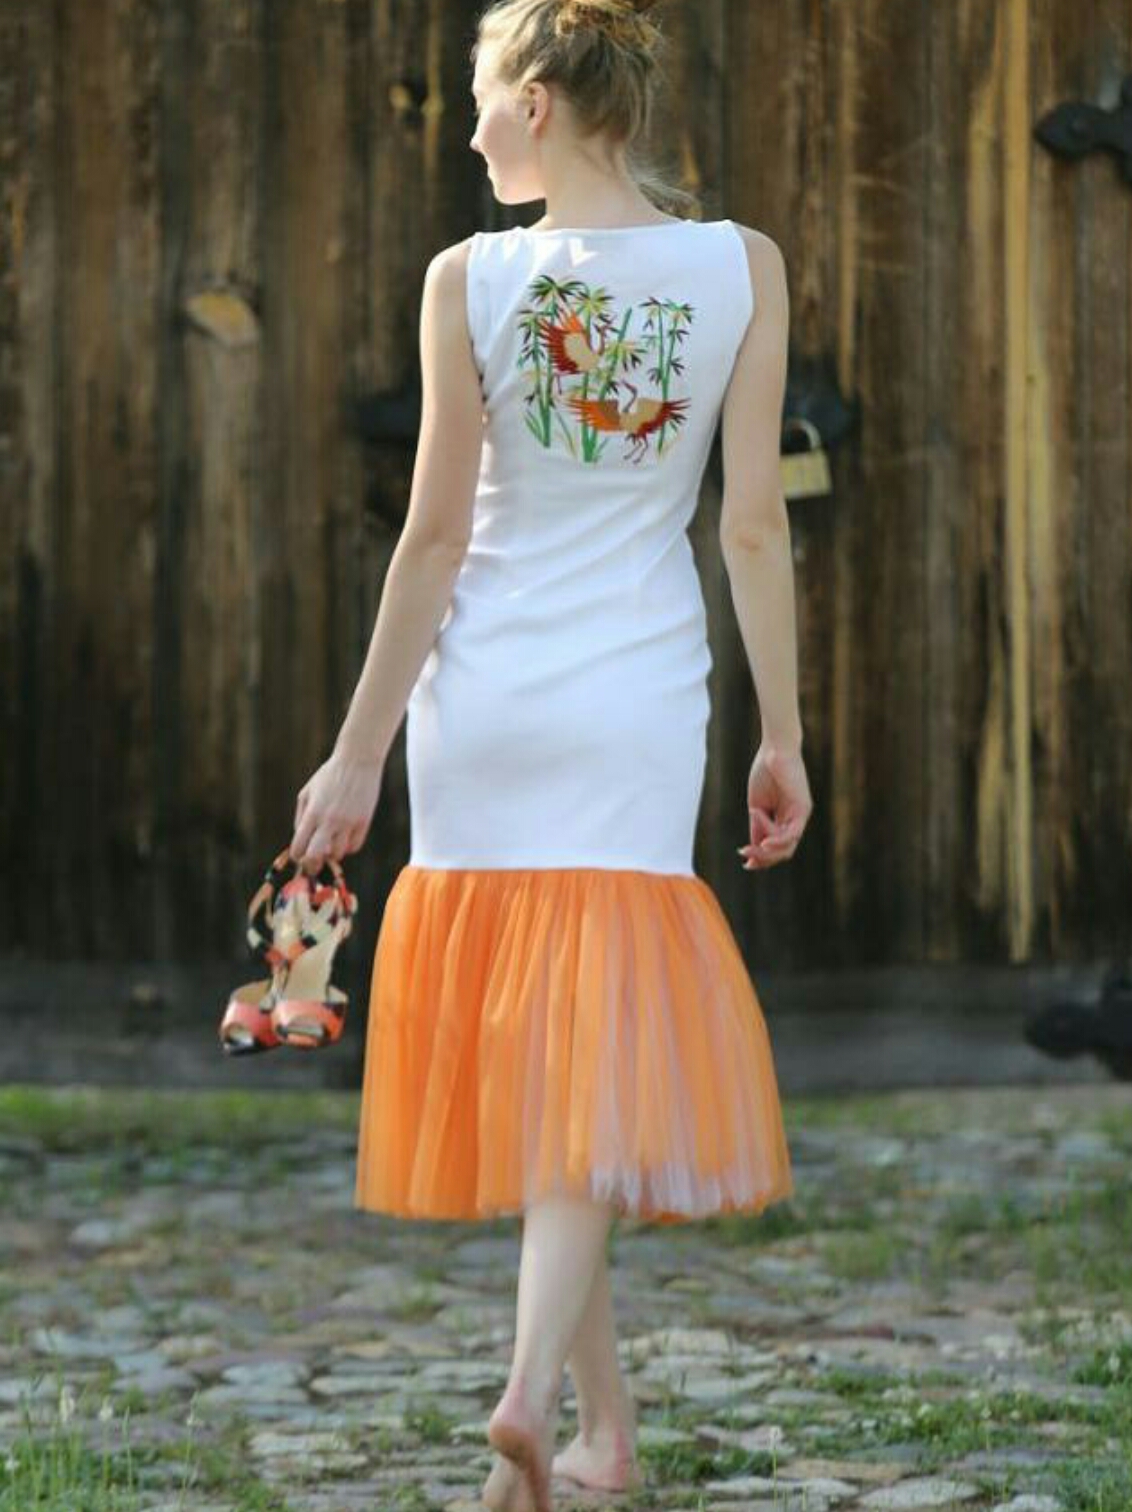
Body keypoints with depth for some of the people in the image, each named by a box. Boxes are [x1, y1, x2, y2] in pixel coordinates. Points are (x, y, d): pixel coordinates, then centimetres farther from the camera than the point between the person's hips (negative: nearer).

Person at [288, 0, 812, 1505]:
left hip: (480, 699, 0)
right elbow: (755, 525, -4)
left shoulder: (470, 278, -6)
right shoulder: (743, 269, -3)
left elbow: (436, 533, -6)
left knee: (530, 1058, 11)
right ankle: (535, 1385, -20)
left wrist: (358, 753, 0)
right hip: (636, 704, 0)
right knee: (596, 1054, 0)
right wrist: (783, 735, 5)